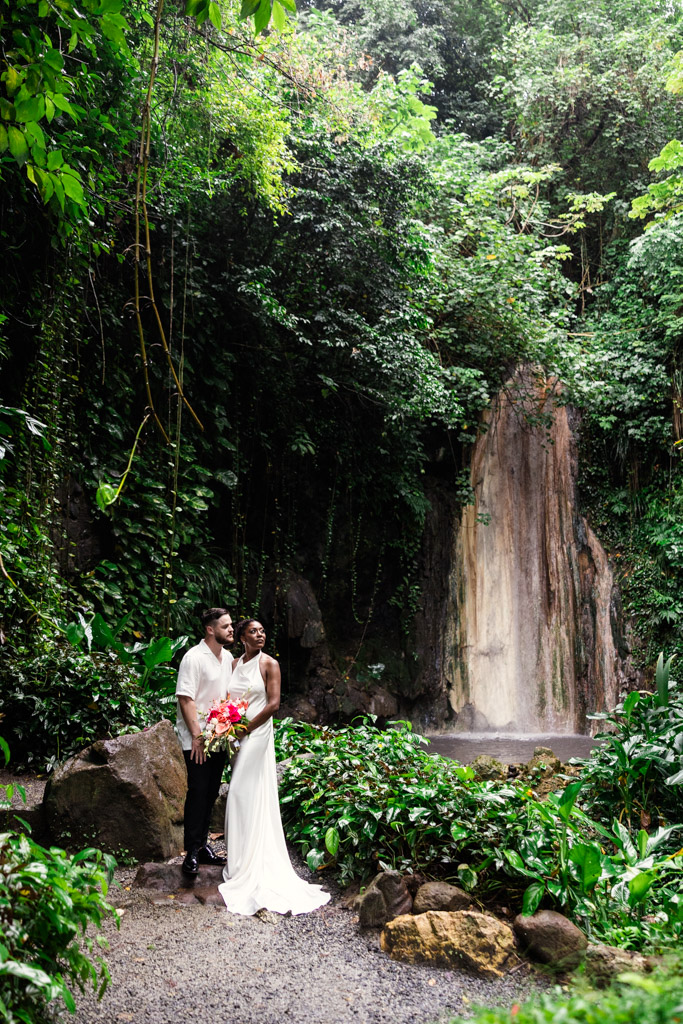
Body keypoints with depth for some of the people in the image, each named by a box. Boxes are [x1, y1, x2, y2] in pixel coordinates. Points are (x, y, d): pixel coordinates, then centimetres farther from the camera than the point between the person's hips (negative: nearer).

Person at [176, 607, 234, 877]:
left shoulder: (228, 657, 9)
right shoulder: (194, 658, -15)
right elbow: (185, 698, -18)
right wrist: (197, 736, -19)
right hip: (197, 739, -7)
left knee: (211, 793, 13)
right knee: (198, 792, -4)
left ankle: (203, 843, 25)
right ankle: (192, 852, 5)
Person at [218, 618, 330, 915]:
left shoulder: (269, 664, -6)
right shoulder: (234, 664, 9)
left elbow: (273, 703, -12)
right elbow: (228, 698, 15)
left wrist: (246, 729, -14)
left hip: (257, 734, -5)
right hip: (235, 735, 5)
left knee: (246, 794, -5)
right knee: (239, 795, 10)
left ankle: (248, 865, 7)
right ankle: (241, 857, 22)